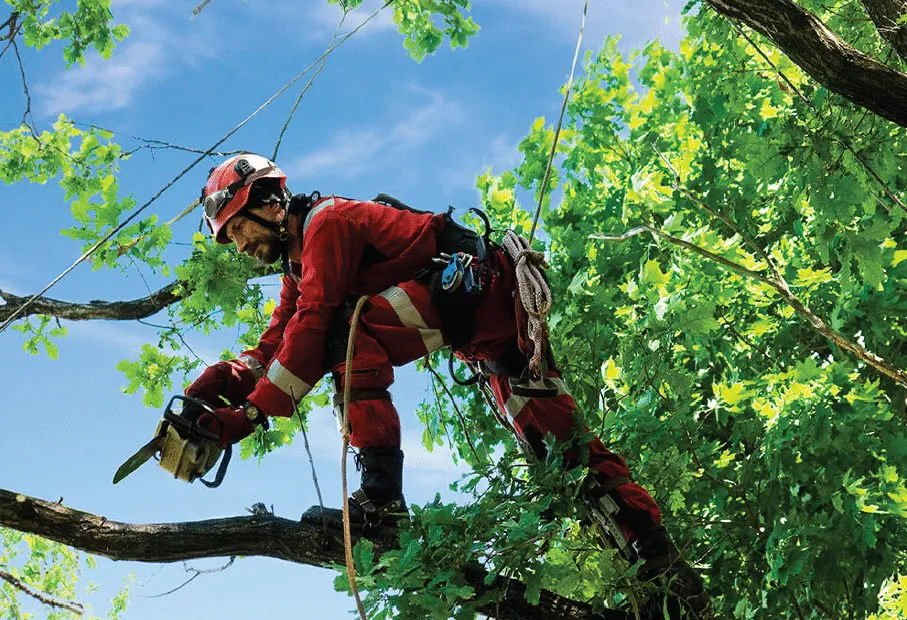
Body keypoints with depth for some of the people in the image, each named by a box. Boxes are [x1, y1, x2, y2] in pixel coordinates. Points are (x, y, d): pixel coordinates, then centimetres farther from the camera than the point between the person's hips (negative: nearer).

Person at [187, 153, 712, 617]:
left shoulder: (325, 220, -9)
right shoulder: (299, 269, 21)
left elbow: (311, 327, -19)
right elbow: (275, 344, 14)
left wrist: (252, 412, -20)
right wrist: (226, 379, -4)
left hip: (480, 284, -10)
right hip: (480, 337, 10)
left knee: (346, 332, -22)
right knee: (559, 440, 1)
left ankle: (381, 495, -24)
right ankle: (660, 562, 1)